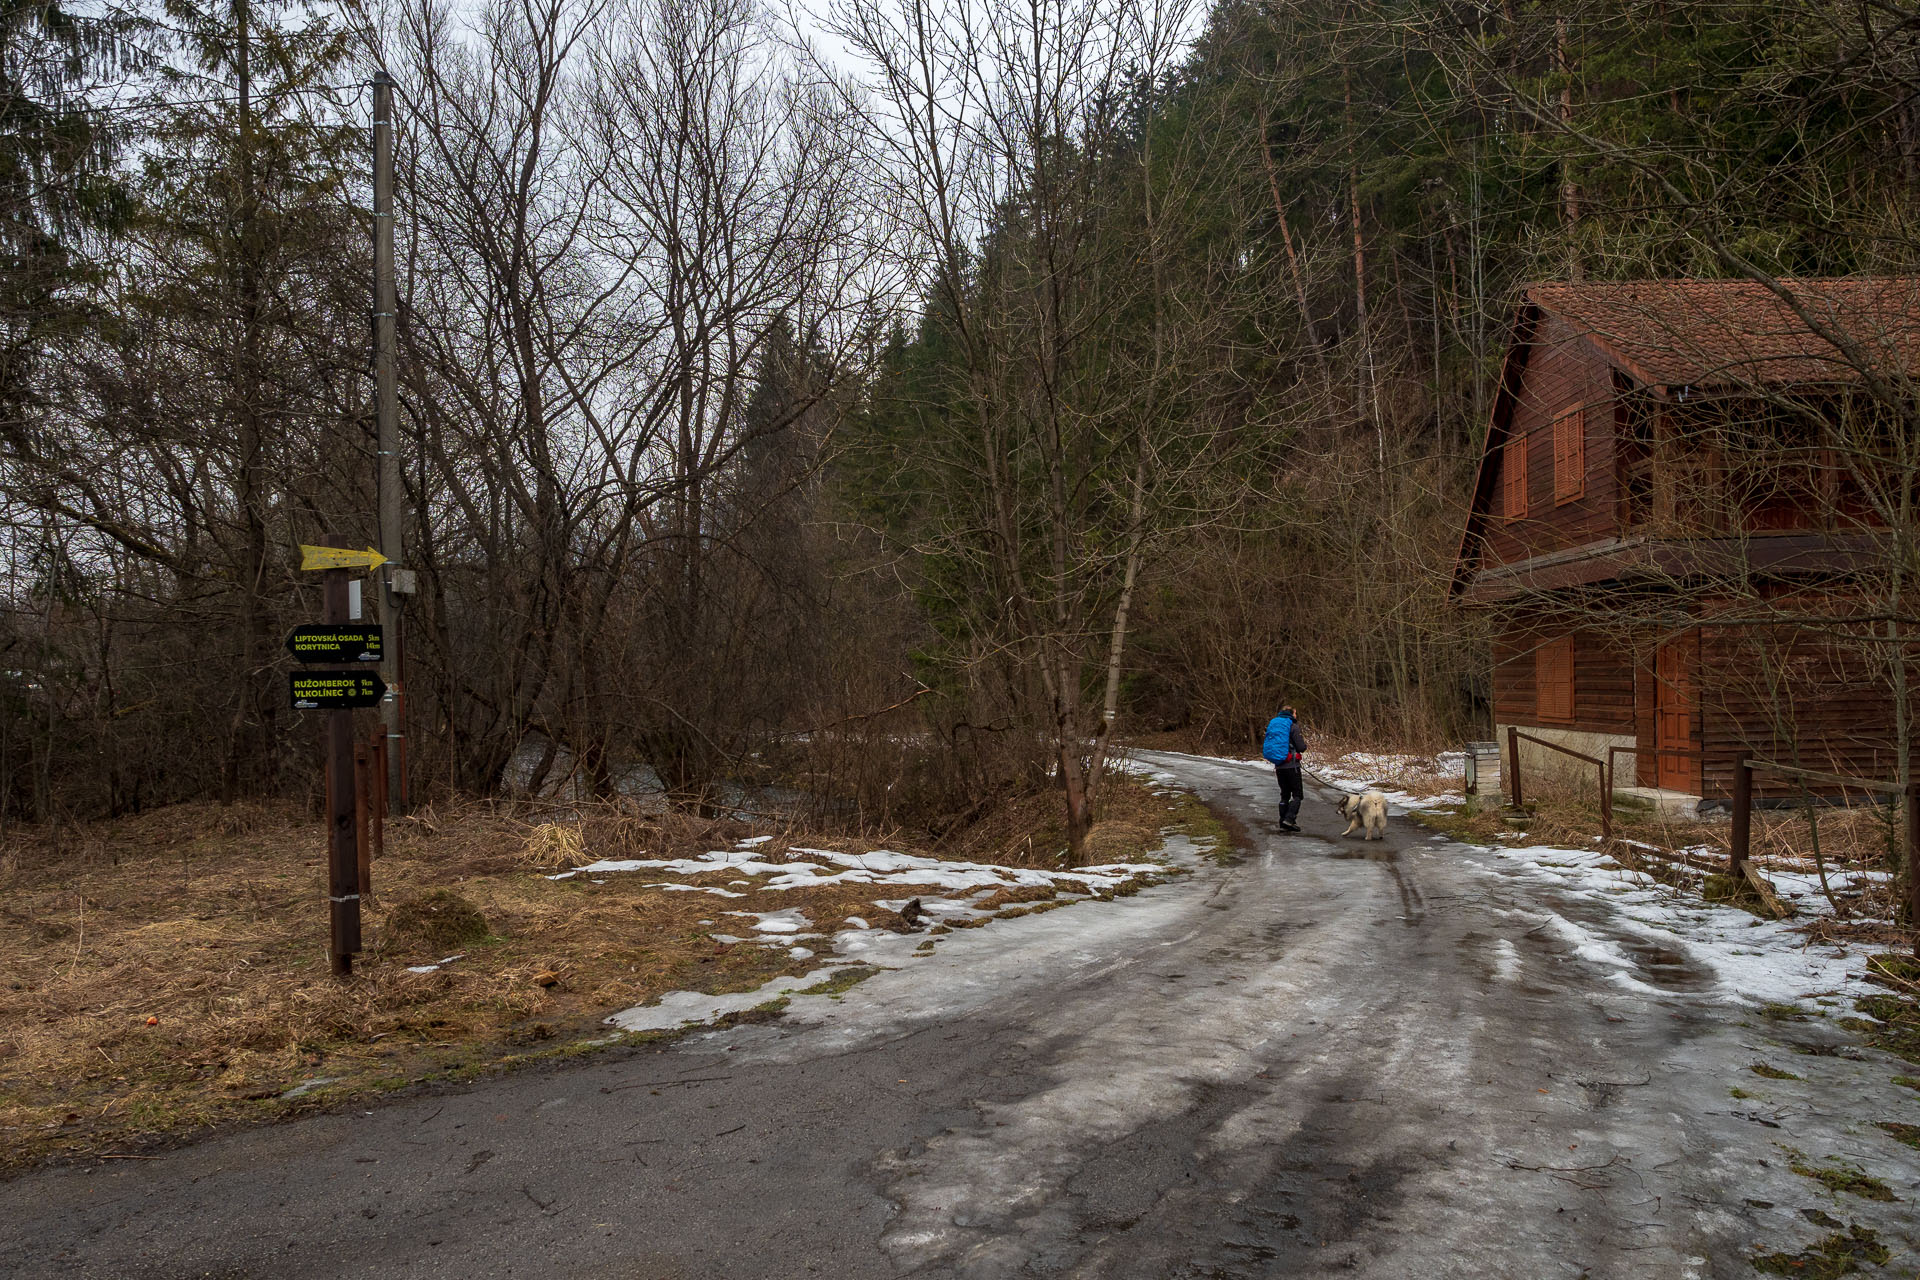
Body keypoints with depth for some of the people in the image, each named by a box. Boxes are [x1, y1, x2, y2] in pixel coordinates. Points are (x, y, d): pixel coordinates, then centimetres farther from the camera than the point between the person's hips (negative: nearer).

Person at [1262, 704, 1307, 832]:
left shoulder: (1273, 724, 9)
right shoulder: (1293, 726, -9)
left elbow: (1267, 747, 12)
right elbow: (1301, 747, -10)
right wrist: (1304, 740, 10)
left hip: (1279, 766, 6)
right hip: (1292, 766, -6)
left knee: (1284, 794, 14)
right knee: (1297, 794, 3)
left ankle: (1283, 823, 11)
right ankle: (1289, 819, -12)